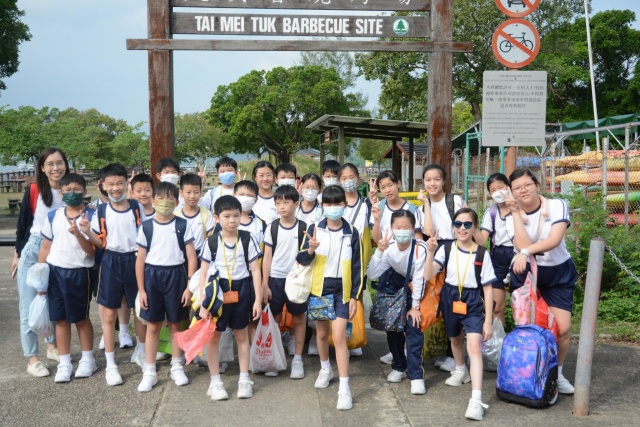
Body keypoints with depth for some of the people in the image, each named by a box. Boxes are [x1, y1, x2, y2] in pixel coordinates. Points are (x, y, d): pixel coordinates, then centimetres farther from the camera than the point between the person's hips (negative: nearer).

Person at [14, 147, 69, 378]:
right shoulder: (33, 190, -8)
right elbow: (23, 223, -2)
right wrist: (17, 253, 0)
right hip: (32, 250, -3)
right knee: (30, 305, 0)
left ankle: (52, 347, 31)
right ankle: (32, 359, 8)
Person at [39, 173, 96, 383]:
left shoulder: (91, 216, -7)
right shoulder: (53, 216, 4)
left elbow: (91, 250, -11)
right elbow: (46, 246, 9)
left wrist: (78, 233, -28)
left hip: (80, 273, -3)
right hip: (55, 271, 3)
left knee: (81, 317, 7)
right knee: (60, 318, 7)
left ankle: (87, 359, 22)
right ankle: (64, 363, 17)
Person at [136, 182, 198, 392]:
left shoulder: (182, 225, -1)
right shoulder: (146, 226, 0)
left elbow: (191, 258, -1)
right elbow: (140, 260, 3)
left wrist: (190, 286, -6)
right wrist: (141, 290, -1)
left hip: (175, 275, 0)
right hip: (152, 275, 0)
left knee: (175, 324, 10)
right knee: (152, 326, 6)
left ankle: (177, 367, 25)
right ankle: (149, 372, 16)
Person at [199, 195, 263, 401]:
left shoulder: (247, 240, -5)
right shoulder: (212, 242, -7)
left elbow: (255, 270, -3)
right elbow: (203, 273, -4)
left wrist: (258, 300, -6)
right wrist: (203, 303, -7)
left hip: (241, 291, 1)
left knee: (242, 335, 13)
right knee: (213, 336, 6)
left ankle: (244, 379, 25)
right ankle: (215, 381, 19)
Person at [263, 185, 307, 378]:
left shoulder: (303, 228, -3)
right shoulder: (272, 227, 0)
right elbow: (267, 257, 2)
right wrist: (264, 285, -2)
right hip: (275, 279, 1)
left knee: (299, 319, 6)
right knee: (274, 319, 6)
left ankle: (297, 359, 18)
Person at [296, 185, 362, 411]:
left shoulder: (351, 232, -3)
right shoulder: (314, 229, -3)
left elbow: (356, 266, 0)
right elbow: (301, 259, -9)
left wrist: (355, 295, -3)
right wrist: (310, 250, -31)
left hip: (342, 290, -2)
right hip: (319, 287, 2)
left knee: (339, 336, -9)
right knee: (322, 333, 16)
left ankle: (344, 388, -4)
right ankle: (325, 368, 43)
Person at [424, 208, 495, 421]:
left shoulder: (482, 254, -11)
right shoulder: (446, 249, -8)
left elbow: (488, 289, -6)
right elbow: (428, 276, -18)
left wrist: (488, 321, -7)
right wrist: (430, 253, -33)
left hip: (473, 302, -3)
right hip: (450, 298, 3)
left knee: (474, 346, -20)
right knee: (455, 339, 24)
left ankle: (476, 400, -23)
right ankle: (461, 370, 55)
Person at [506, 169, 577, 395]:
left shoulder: (557, 206, -11)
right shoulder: (512, 216, -7)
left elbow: (555, 239, -26)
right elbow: (523, 246, -25)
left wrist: (526, 252, -35)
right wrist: (515, 212, -23)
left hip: (559, 274, 0)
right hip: (525, 274, 1)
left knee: (562, 328, -7)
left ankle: (557, 373, 16)